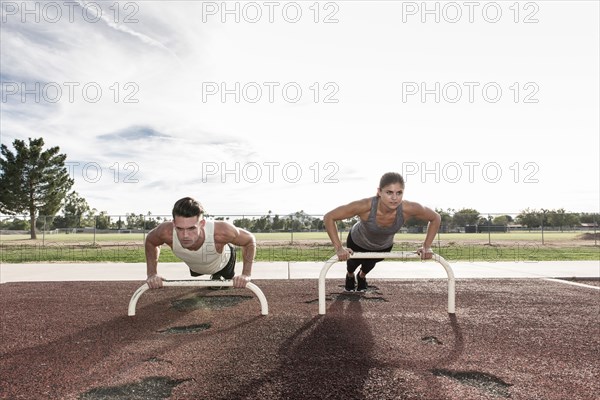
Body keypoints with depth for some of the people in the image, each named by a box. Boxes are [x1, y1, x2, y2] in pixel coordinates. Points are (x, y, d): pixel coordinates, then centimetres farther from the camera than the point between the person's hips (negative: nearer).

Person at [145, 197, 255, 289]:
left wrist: (246, 274, -34)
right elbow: (150, 241, -16)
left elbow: (250, 240, -30)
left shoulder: (220, 232, -50)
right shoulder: (167, 232, -43)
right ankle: (215, 278, 61)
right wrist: (152, 274, -23)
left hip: (223, 262, -1)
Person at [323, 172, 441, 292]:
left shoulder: (408, 209, -41)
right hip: (358, 242, -2)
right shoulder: (365, 206, -47)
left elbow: (435, 218, -21)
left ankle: (362, 276, 71)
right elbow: (329, 217, -39)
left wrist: (426, 246, -25)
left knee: (370, 263, 35)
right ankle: (350, 276, 69)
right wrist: (339, 248, -40)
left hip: (384, 246, 2)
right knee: (354, 262, 32)